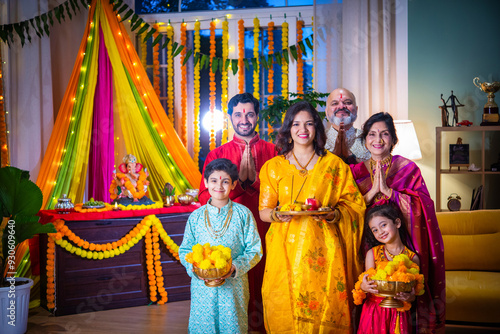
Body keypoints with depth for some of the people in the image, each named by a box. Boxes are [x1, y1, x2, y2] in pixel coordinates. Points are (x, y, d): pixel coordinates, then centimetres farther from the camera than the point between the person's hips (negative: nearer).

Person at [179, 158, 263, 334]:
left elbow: (255, 250, -3)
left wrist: (235, 267, -17)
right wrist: (194, 267, -13)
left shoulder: (243, 214, -3)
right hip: (202, 285, 1)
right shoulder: (196, 216, 2)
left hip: (234, 285, -1)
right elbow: (185, 250, 7)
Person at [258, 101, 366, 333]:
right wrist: (277, 214, -13)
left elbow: (355, 204, 7)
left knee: (324, 311, -2)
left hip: (322, 252, 0)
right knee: (284, 313, 0)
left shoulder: (335, 164, 7)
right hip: (285, 251, 1)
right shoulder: (274, 166, 9)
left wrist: (333, 214, -12)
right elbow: (263, 211, 9)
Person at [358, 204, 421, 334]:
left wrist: (410, 297, -23)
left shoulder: (412, 257, -2)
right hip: (374, 311, 0)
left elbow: (413, 291, -1)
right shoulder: (372, 254, -1)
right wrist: (363, 287, -23)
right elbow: (369, 284, -1)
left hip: (399, 312, 0)